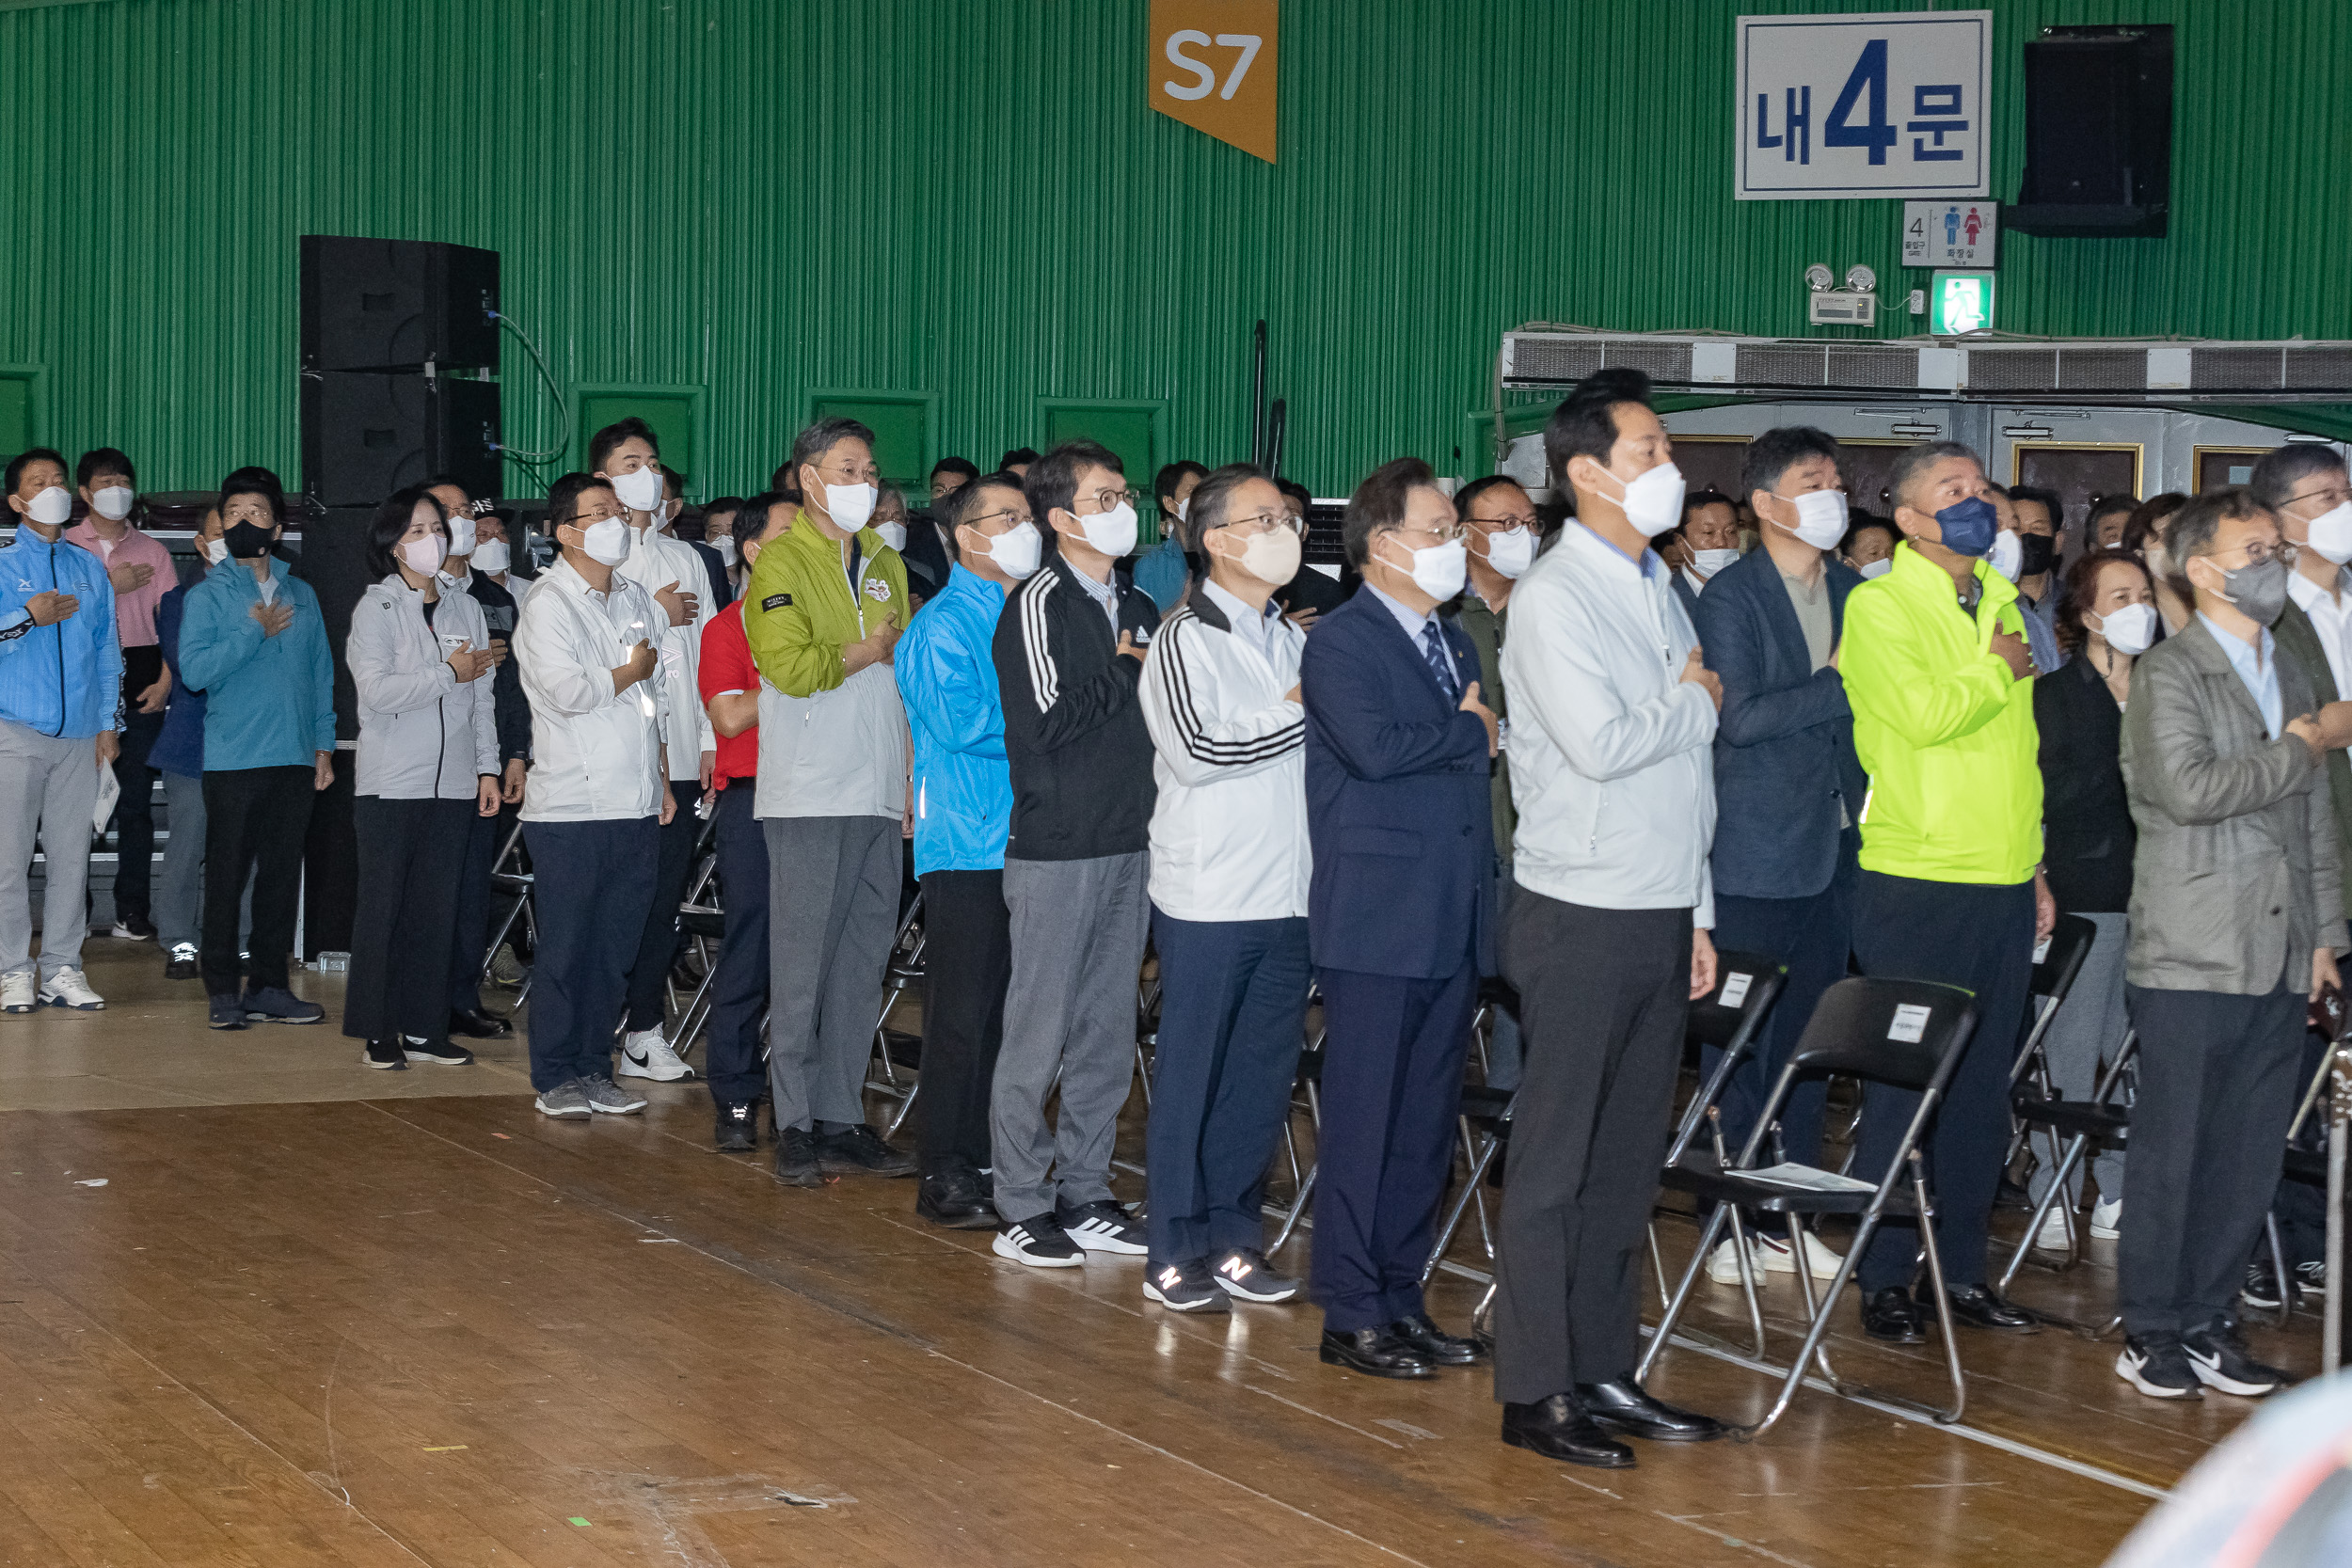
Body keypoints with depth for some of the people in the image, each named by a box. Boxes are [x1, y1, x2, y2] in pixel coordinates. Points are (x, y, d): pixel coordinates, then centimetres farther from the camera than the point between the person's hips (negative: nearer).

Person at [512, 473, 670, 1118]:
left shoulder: (637, 600, 16)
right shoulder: (548, 604, -7)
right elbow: (567, 691, -20)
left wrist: (662, 781, 15)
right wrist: (631, 671, -4)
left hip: (636, 806, 6)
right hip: (571, 807, -6)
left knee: (615, 948, 8)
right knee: (565, 949, -1)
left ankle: (595, 1069, 16)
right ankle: (555, 1078, 6)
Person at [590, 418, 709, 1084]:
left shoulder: (684, 557, 19)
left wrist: (711, 737, 10)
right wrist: (656, 616, -7)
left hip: (678, 754, 5)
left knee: (665, 899, 5)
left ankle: (645, 1029, 11)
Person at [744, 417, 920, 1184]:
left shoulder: (886, 565, 17)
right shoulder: (782, 563, -3)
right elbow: (789, 666, -17)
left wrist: (914, 779, 13)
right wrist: (866, 653, -2)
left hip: (879, 794, 6)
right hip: (810, 796, -6)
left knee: (862, 963, 7)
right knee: (802, 967, -4)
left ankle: (841, 1121, 12)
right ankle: (795, 1127, 1)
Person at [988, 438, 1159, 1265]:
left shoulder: (1139, 609, 14)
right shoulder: (1038, 605, -9)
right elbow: (1047, 721, -17)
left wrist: (1139, 670, 0)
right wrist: (1126, 673, -7)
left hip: (1130, 842, 7)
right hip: (1056, 847, -7)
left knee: (1108, 1032, 10)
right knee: (1040, 1032, -3)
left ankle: (1084, 1196, 18)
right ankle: (1021, 1207, 4)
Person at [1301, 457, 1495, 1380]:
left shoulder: (1454, 643, 18)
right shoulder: (1341, 641, -7)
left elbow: (1479, 762, 17)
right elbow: (1374, 748, -23)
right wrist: (1471, 731, -8)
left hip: (1453, 922, 8)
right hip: (1376, 921, -8)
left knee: (1427, 1122, 10)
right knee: (1364, 1121, -4)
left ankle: (1402, 1297, 18)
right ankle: (1350, 1315, 2)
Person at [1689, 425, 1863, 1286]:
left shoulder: (1854, 593, 12)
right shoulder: (1731, 596, -7)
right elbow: (1742, 716, -17)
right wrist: (1849, 683, -17)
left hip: (1836, 848, 6)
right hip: (1753, 856, -6)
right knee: (1739, 1043, -1)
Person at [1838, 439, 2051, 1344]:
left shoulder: (2002, 605, 16)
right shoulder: (1879, 606, -6)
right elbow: (1923, 712, -22)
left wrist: (2038, 870, 17)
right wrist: (1998, 671, -6)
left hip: (2005, 883, 7)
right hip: (1916, 884, -6)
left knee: (1983, 1087, 9)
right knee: (1904, 1085, -2)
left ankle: (1961, 1269, 18)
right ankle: (1885, 1279, 6)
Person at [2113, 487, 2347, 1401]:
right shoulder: (2167, 675, -5)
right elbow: (2190, 787, -21)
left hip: (2278, 962, 6)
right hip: (2193, 957, -6)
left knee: (2251, 1153, 7)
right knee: (2173, 1147, -1)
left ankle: (2207, 1317, 16)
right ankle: (2150, 1331, 7)